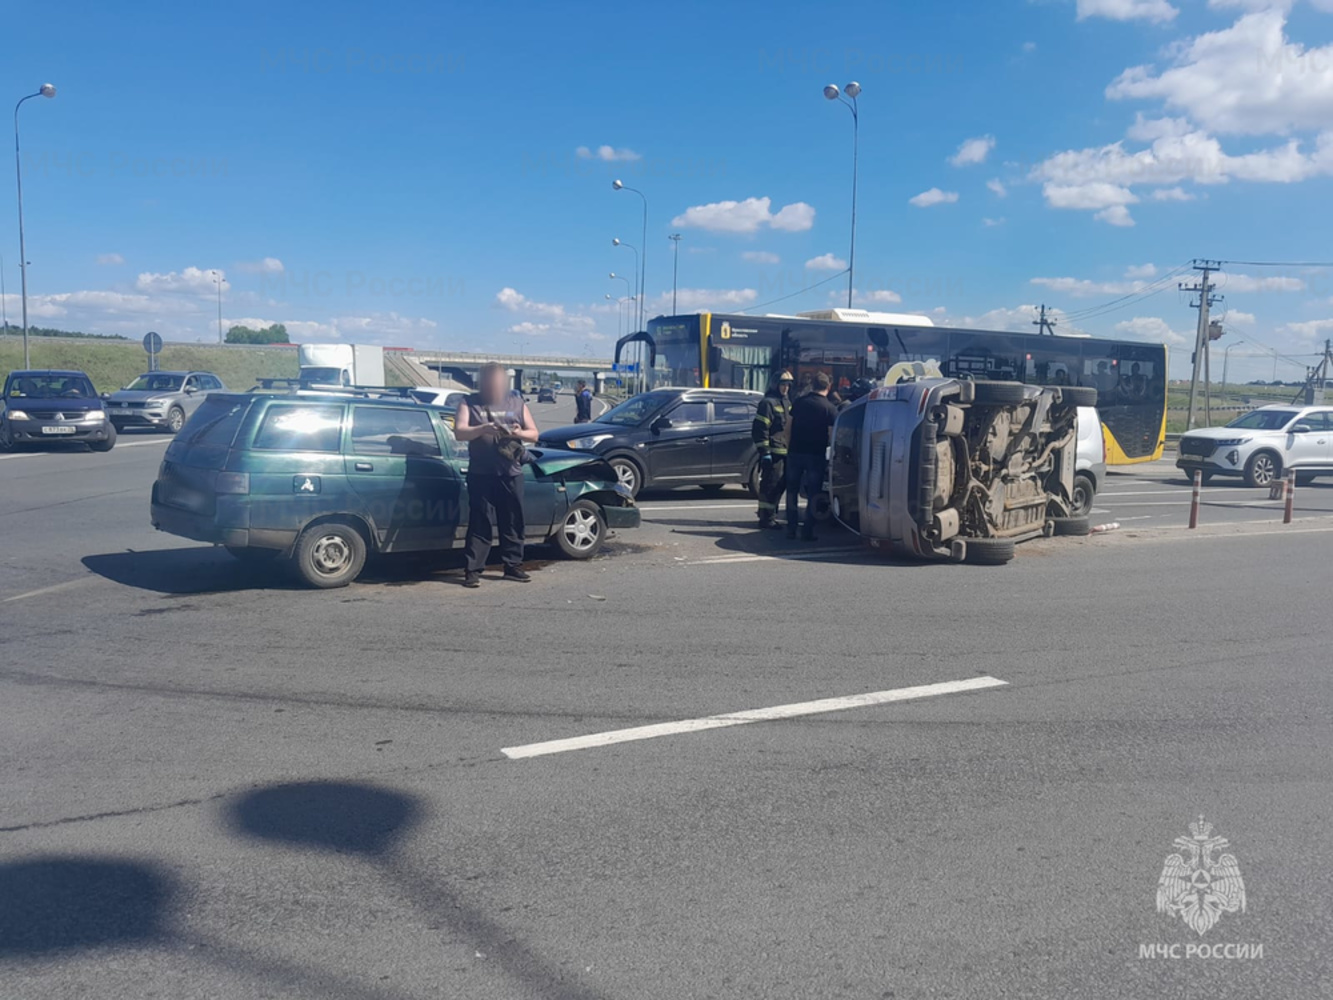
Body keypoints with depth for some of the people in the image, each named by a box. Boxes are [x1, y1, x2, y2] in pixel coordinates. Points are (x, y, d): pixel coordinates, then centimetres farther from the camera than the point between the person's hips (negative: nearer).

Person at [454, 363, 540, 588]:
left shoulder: (517, 402, 12)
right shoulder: (470, 403, 5)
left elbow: (534, 434, 12)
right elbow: (459, 432, -7)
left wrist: (519, 433, -11)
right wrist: (483, 429, -23)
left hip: (511, 474, 3)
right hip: (481, 474, -3)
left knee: (513, 522, 8)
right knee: (480, 523, -4)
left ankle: (513, 566, 18)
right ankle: (473, 570, -1)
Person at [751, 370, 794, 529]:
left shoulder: (787, 403, 19)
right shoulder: (768, 403, -9)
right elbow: (759, 429, -14)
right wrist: (764, 452, -18)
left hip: (785, 452, 9)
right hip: (773, 452, -9)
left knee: (779, 485, 13)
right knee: (770, 485, -8)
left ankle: (769, 515, 23)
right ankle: (767, 518, -3)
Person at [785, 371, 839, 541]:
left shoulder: (798, 403, 3)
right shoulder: (830, 408, -7)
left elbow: (788, 427, 7)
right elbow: (832, 434, -9)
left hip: (795, 452, 3)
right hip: (816, 455, -2)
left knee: (792, 491, 12)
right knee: (814, 494, 5)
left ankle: (791, 528, 11)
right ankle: (808, 530, 3)